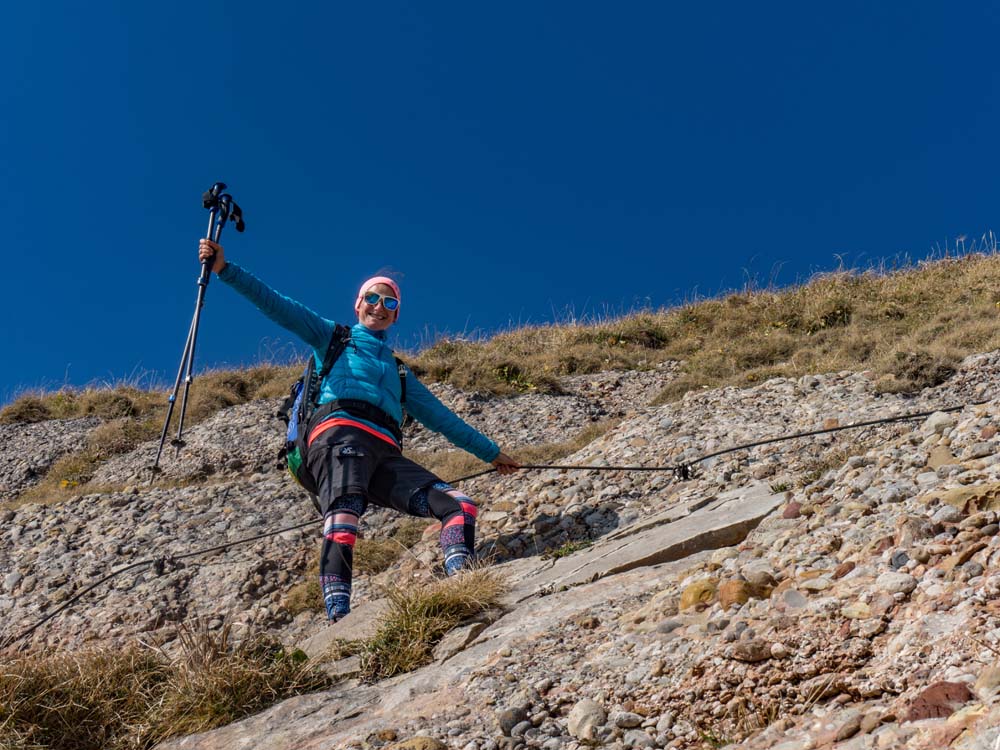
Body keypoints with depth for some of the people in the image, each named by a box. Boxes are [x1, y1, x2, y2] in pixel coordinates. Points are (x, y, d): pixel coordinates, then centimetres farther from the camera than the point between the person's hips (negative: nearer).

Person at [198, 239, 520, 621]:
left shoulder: (399, 372, 38)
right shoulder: (332, 337, 27)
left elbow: (440, 417, 42)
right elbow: (273, 303, 16)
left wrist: (490, 452, 43)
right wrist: (225, 269, 4)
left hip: (386, 454, 5)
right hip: (340, 432, -5)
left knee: (459, 505, -17)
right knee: (345, 511, -35)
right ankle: (338, 616, -51)